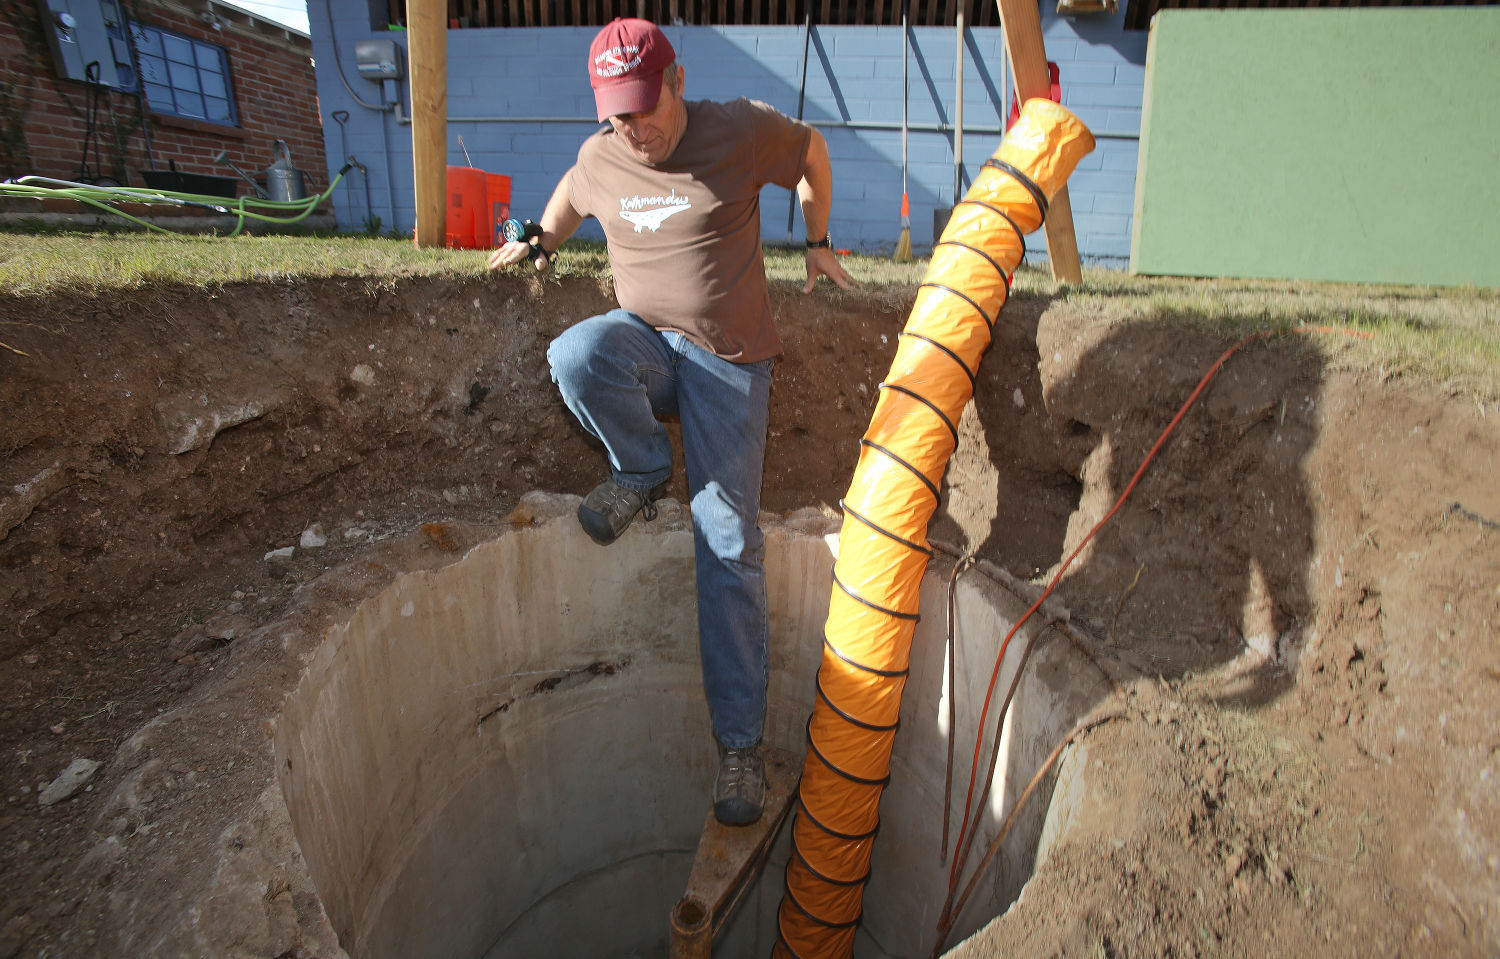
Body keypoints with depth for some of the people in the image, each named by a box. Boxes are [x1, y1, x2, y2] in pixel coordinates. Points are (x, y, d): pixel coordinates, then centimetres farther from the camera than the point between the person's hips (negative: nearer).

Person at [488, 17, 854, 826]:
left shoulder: (743, 131, -6)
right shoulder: (598, 158, 5)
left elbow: (812, 152, 13)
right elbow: (570, 195, 29)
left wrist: (817, 243, 17)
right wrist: (540, 242, 25)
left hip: (726, 361, -3)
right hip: (642, 336, 4)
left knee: (728, 547, -10)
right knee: (574, 356, -35)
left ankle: (739, 740, 0)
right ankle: (644, 472, -3)